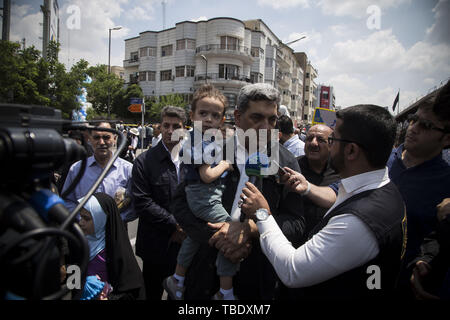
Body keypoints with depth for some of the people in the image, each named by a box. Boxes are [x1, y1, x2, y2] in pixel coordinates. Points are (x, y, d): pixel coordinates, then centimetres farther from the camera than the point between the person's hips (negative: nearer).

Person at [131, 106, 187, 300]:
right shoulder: (145, 161, -7)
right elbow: (142, 202, -14)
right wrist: (175, 225, -15)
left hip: (187, 240, 3)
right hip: (157, 245, -2)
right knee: (152, 293, 16)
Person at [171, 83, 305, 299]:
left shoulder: (286, 163, -6)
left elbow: (296, 224, -8)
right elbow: (180, 204, -8)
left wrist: (250, 228, -24)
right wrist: (217, 240, -20)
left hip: (260, 276, 1)